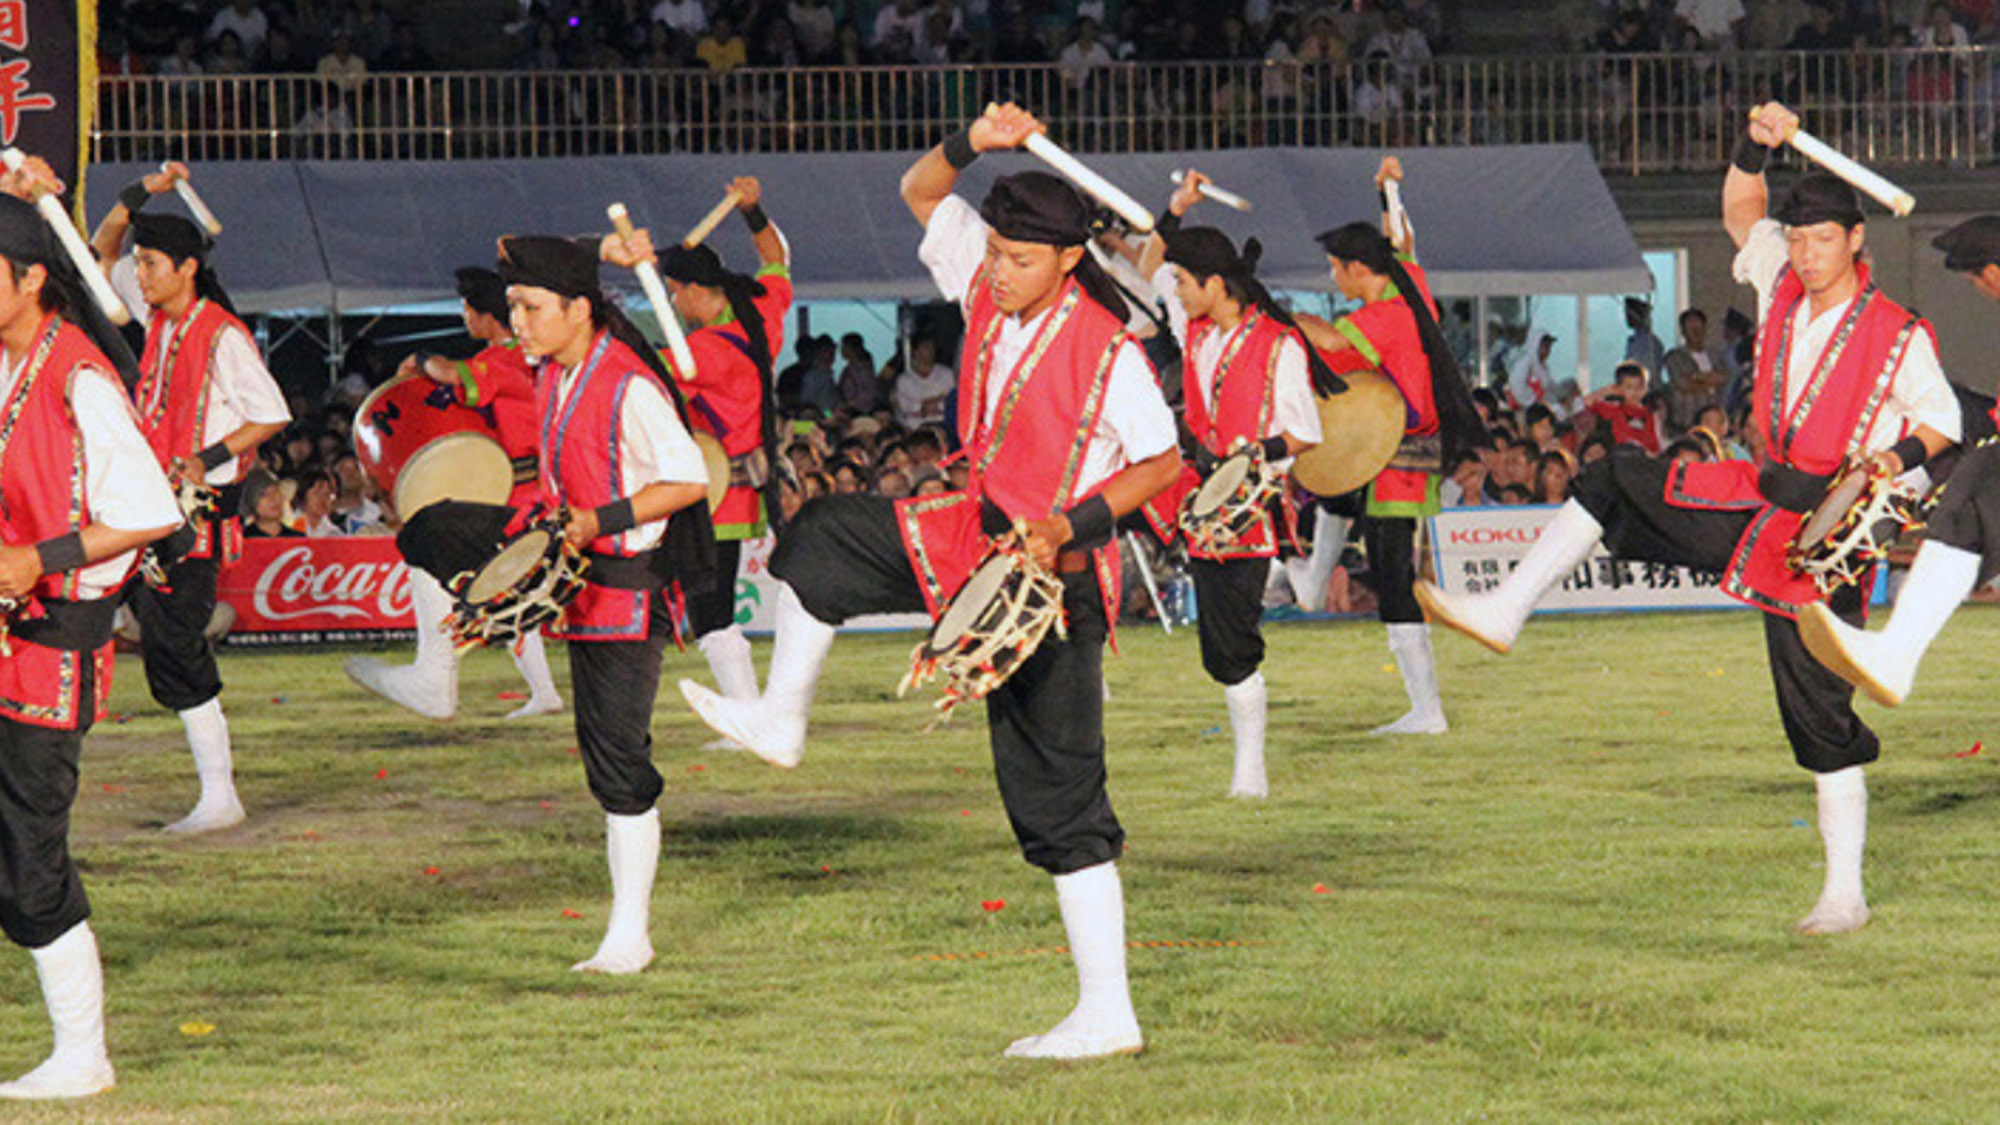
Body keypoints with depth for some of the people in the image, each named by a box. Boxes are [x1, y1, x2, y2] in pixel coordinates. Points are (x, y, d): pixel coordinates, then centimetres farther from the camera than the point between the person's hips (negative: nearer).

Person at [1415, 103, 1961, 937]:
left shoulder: (1900, 338, -13)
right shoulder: (1784, 284, 3)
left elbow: (1942, 423, -3)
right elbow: (1742, 213, 17)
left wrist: (1898, 456, -22)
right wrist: (1756, 149, -1)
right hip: (1761, 497, 7)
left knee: (1820, 716, -6)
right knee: (1613, 480, 4)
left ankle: (1846, 893, 0)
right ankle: (1505, 612, 9)